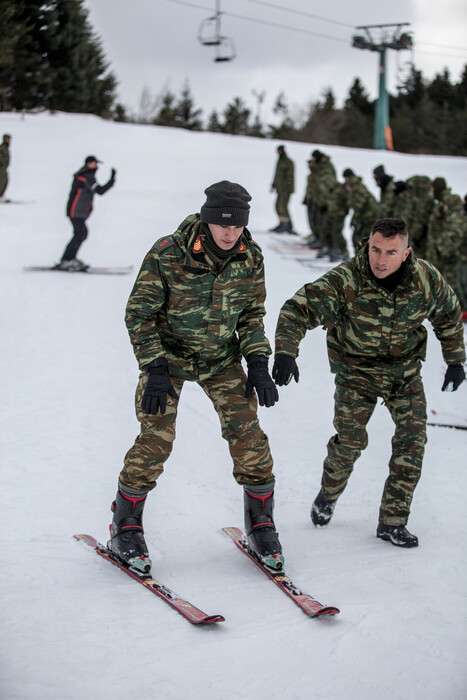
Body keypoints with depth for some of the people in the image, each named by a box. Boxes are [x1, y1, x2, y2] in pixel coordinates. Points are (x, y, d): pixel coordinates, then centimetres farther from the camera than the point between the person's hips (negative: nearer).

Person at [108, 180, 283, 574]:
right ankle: (125, 528, 7)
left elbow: (252, 312, 3)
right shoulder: (167, 255, -23)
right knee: (156, 440, -11)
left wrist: (258, 363, -6)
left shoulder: (251, 257, -11)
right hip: (168, 354, -3)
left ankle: (260, 523, 12)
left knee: (248, 435, -7)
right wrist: (155, 370, -21)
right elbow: (140, 313, -16)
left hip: (221, 357, 3)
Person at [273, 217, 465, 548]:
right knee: (350, 441, -7)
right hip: (357, 369, -3)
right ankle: (329, 493, 27)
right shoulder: (345, 281, -27)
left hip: (405, 368, 3)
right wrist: (286, 352, -42)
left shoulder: (426, 279, -17)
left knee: (413, 439, -6)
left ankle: (393, 521, 5)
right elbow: (297, 309, -27)